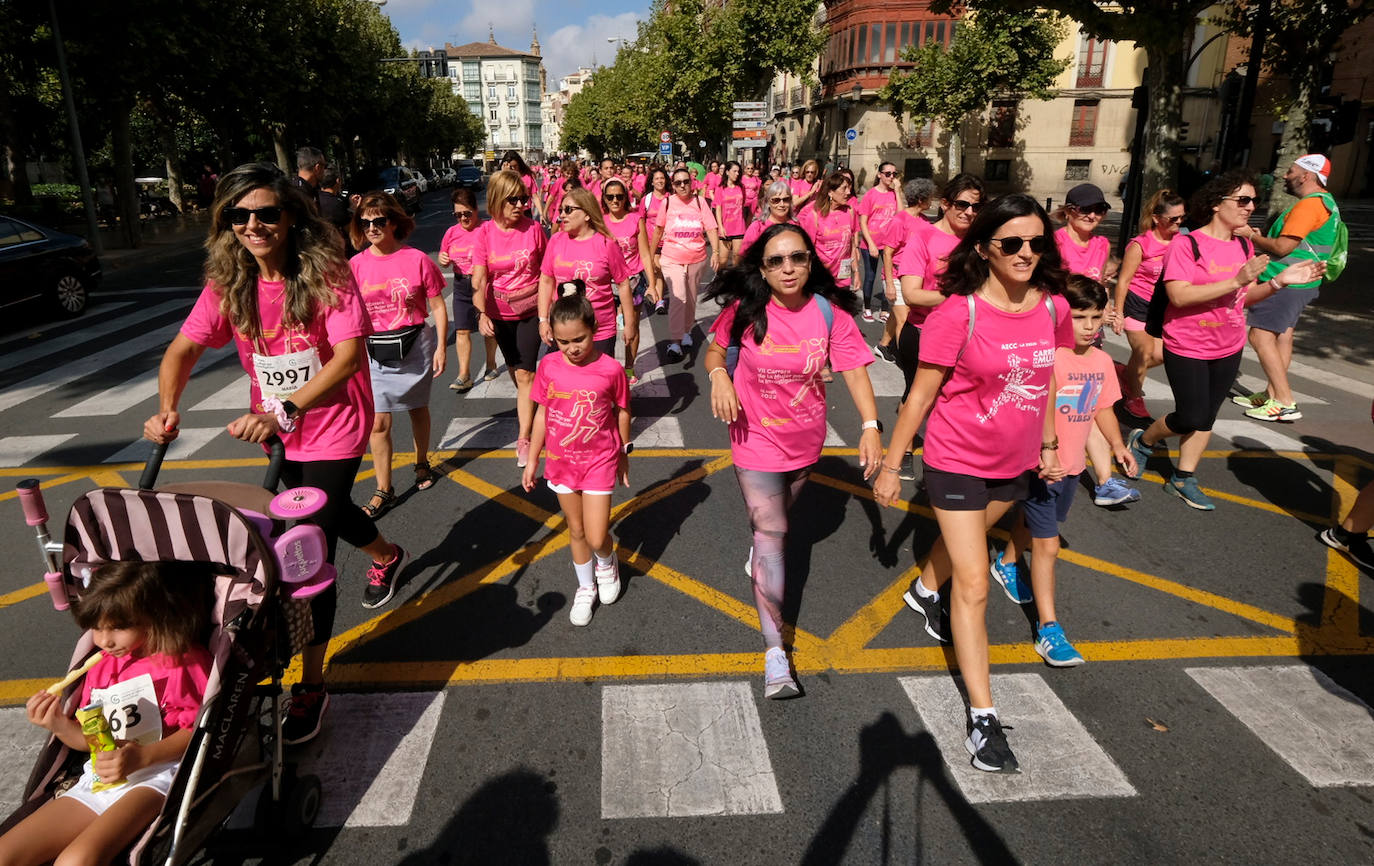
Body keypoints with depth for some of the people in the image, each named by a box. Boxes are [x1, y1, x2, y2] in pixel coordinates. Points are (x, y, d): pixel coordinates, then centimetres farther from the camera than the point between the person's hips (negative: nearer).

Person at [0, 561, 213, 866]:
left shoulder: (183, 661, -7)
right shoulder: (101, 666, 15)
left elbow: (197, 730, -11)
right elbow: (92, 738, 20)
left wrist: (140, 756, -22)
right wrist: (62, 727, 0)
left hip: (153, 776, -8)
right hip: (96, 781, 8)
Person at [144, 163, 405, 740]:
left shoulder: (326, 273, -19)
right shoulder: (228, 283, -3)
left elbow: (349, 354, -28)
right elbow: (185, 347, -7)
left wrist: (285, 410, -37)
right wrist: (167, 408, -26)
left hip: (333, 428, -6)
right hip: (275, 427, 6)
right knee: (326, 511, 27)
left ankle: (311, 686, 5)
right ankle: (386, 554, 61)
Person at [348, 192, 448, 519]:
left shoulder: (417, 260, -9)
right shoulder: (355, 265, -4)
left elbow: (438, 307, -3)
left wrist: (441, 347, -7)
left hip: (415, 346, -1)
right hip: (375, 353, 1)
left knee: (418, 409, 18)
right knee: (378, 423, -1)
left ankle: (422, 464, 41)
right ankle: (384, 491, 10)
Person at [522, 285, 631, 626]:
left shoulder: (609, 369, -16)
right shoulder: (548, 366, -9)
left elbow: (622, 411, -1)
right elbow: (542, 414, 2)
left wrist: (623, 454, 8)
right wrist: (532, 460, 7)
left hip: (600, 461, -3)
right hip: (561, 461, 3)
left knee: (596, 538, -4)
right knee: (576, 531, 16)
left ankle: (608, 563, 32)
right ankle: (586, 588, 39)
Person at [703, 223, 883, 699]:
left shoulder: (828, 311, -12)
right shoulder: (745, 310, -14)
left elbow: (854, 369, -12)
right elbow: (715, 349, 1)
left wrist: (871, 426, -23)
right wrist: (718, 375, -22)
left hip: (806, 436, 3)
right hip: (757, 437, -2)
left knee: (774, 516, 25)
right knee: (771, 533, -8)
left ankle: (758, 552, 62)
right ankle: (774, 650, -4)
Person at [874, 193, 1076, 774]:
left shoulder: (1052, 307, -5)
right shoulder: (958, 314, -20)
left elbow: (1044, 381, 10)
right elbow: (921, 395, -14)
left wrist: (1049, 445, 15)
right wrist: (891, 466, -10)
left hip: (1016, 464, 5)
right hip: (957, 461, -5)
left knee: (965, 540, 29)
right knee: (973, 587, -3)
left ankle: (926, 590, 62)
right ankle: (983, 718, 6)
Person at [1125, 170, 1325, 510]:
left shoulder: (1244, 246, 5)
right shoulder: (1186, 244, -16)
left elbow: (1246, 297, 10)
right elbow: (1179, 295, -26)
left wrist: (1279, 281, -8)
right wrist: (1235, 281, -28)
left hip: (1228, 348, 6)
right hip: (1188, 347, -6)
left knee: (1206, 417, 10)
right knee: (1191, 418, -4)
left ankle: (1183, 478, 22)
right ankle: (1143, 441, 24)